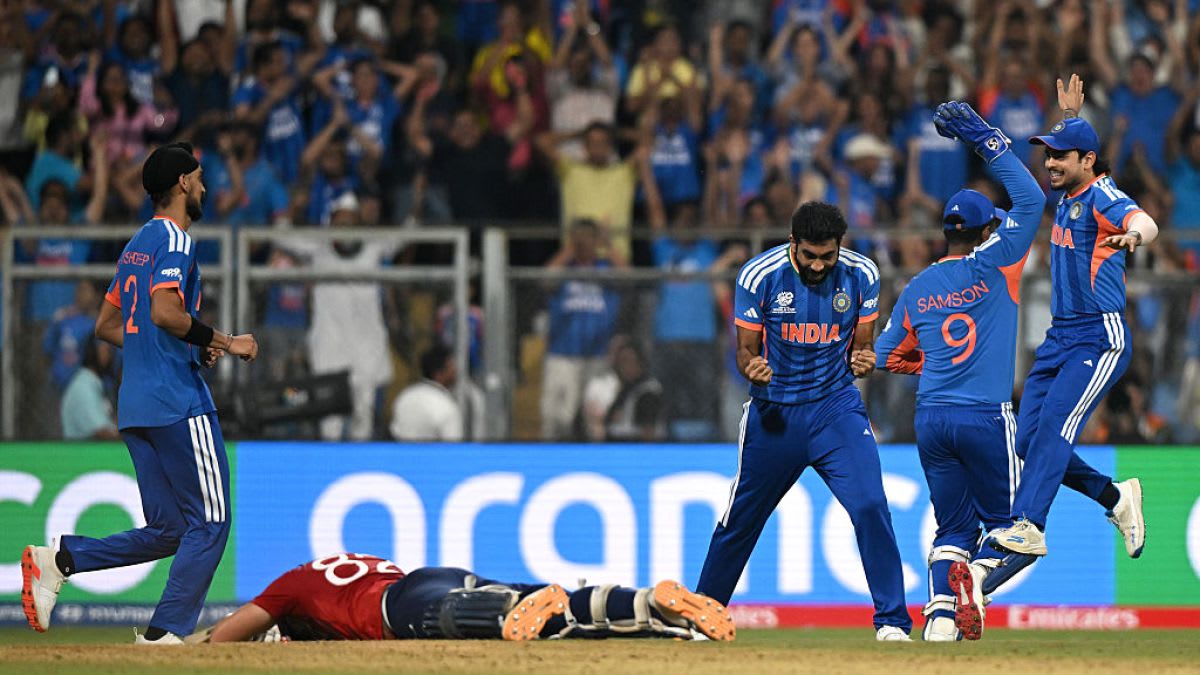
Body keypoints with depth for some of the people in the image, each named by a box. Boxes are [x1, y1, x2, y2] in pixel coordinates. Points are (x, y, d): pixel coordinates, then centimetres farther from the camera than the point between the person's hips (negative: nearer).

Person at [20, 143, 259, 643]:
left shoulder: (138, 244, 21)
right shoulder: (174, 240, -8)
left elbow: (107, 325, 25)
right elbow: (165, 313, -22)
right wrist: (224, 342, -11)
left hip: (135, 408, 9)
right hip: (179, 403, -9)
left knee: (167, 531, 10)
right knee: (209, 523, -4)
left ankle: (58, 560, -1)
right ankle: (163, 634, -9)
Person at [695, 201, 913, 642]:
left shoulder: (860, 276, -7)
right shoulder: (759, 276, -13)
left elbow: (860, 347, 3)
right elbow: (746, 349, -4)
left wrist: (863, 362, -21)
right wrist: (752, 369, -28)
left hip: (837, 407, 0)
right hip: (774, 412, 0)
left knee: (870, 506, -17)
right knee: (740, 519, 11)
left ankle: (892, 620, -9)